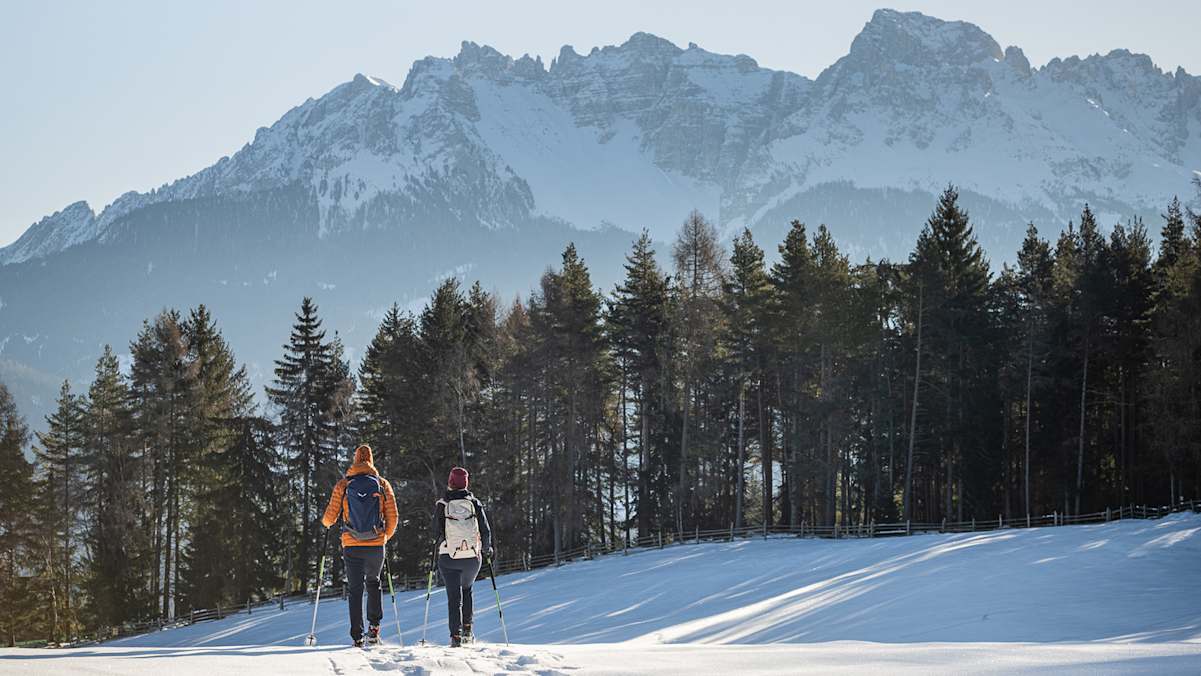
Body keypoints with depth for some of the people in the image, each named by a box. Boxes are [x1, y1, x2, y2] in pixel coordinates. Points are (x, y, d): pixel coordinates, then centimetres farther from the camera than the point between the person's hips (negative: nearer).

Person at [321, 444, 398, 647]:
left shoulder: (343, 485, -1)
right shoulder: (382, 484, 1)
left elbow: (330, 517, 0)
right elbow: (392, 518, 2)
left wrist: (325, 522, 25)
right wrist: (386, 536, 21)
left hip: (352, 546, -1)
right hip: (376, 545, 1)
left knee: (355, 589, 8)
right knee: (373, 582, 23)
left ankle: (357, 636, 2)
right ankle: (374, 626, 12)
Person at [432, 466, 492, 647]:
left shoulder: (441, 505, -5)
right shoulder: (475, 504, -2)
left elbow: (437, 533, -2)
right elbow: (485, 531, 0)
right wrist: (487, 549, 17)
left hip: (448, 558, -2)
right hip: (472, 557, 2)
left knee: (454, 596, 4)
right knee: (466, 589, 24)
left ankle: (456, 635, -6)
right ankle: (467, 629, 15)